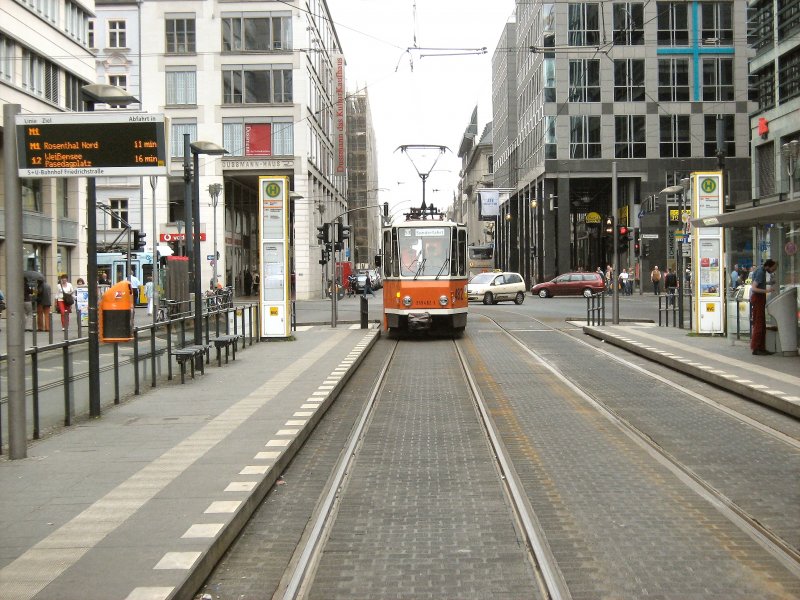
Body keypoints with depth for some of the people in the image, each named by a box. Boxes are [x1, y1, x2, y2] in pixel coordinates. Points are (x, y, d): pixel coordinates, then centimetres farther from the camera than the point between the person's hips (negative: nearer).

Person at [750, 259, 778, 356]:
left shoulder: (762, 270, 11)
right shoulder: (760, 272, -19)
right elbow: (753, 288, -27)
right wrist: (766, 290, -36)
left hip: (760, 298, 10)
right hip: (757, 298, -10)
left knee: (762, 325, 10)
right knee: (758, 325, -9)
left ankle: (761, 348, 13)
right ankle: (755, 349, -8)